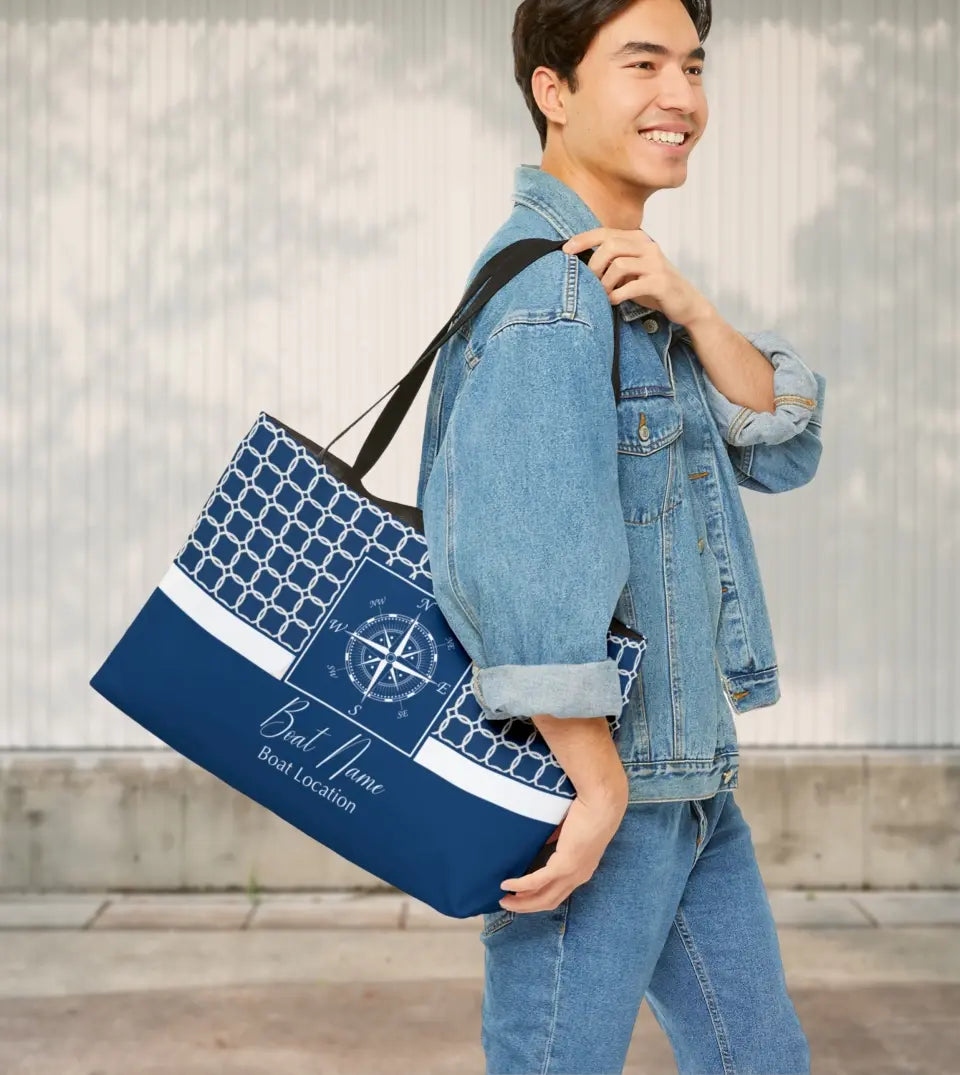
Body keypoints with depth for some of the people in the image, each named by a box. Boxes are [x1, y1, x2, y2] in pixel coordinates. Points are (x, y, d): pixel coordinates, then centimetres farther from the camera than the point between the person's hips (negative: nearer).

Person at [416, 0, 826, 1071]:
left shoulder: (636, 280, 14)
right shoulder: (549, 286, -19)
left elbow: (782, 449, 5)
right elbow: (518, 557, -28)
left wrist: (691, 313, -12)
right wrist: (600, 789, -24)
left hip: (689, 779, 10)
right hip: (589, 773, -10)